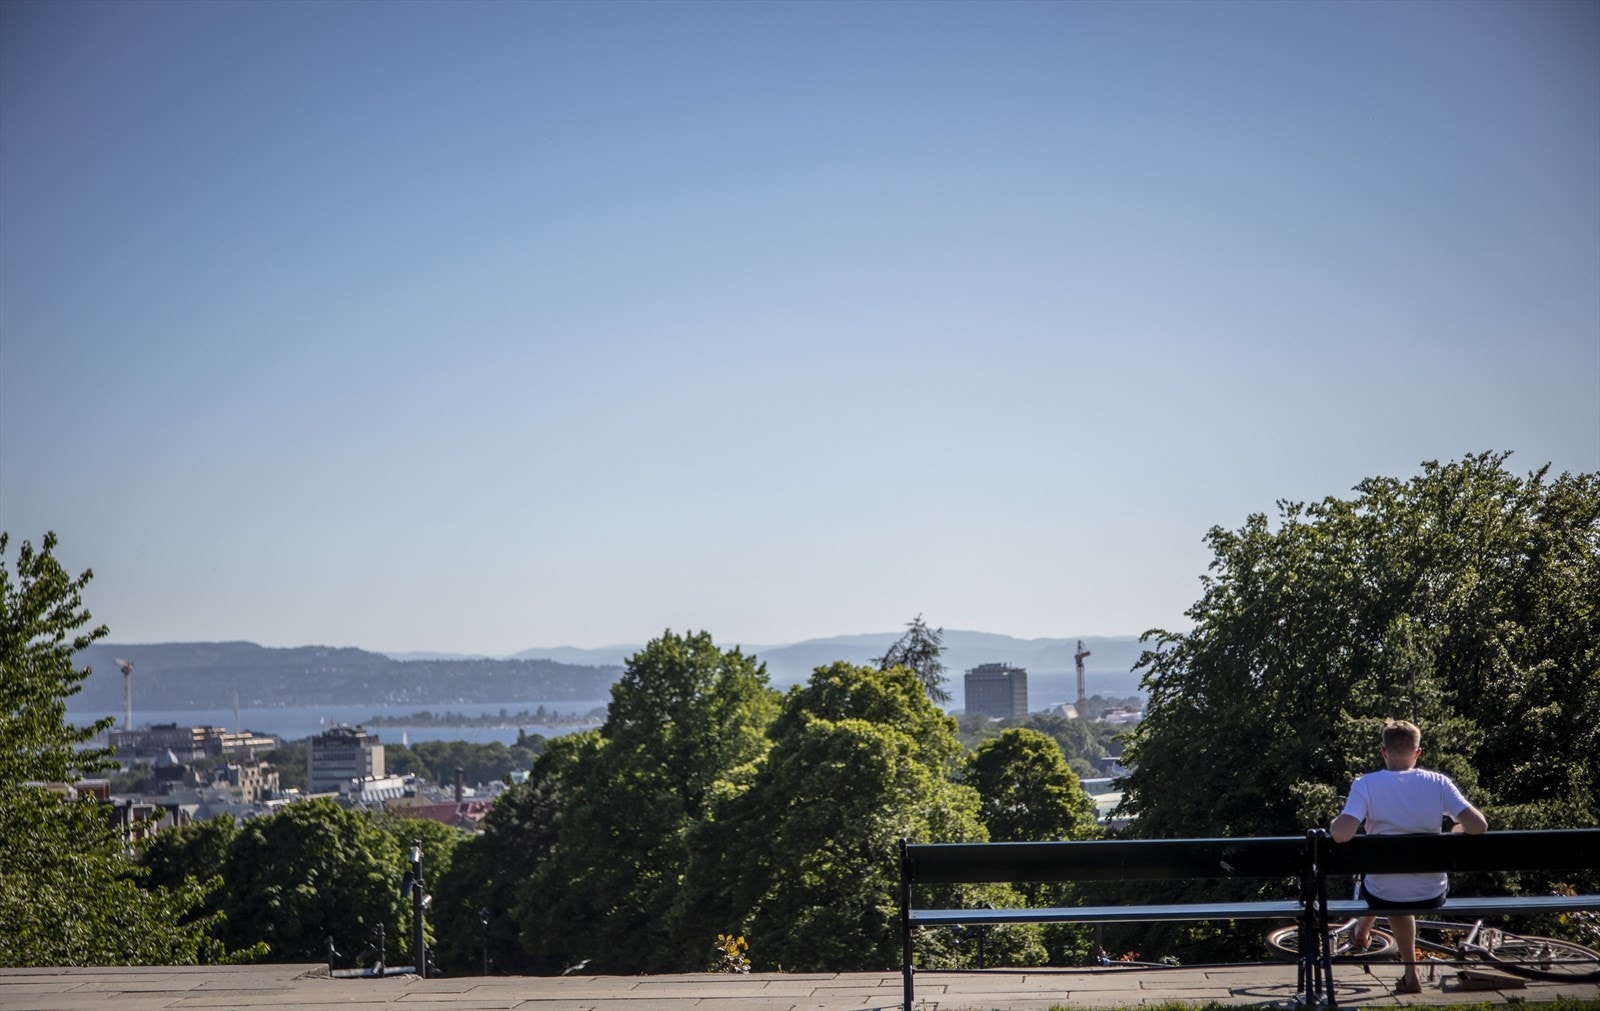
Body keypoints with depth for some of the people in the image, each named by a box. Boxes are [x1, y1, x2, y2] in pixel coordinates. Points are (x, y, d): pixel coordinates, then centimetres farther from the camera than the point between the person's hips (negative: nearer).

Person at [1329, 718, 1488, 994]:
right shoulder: (1438, 783, -10)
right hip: (1432, 896, 1)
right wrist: (1459, 827, 7)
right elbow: (1478, 826, -16)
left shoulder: (1366, 785, -15)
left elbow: (1341, 834, -28)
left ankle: (1363, 931, 61)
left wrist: (1333, 824, -4)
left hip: (1383, 896, -1)